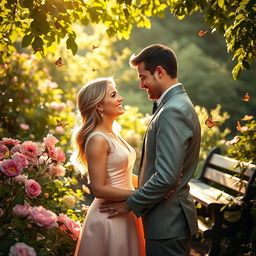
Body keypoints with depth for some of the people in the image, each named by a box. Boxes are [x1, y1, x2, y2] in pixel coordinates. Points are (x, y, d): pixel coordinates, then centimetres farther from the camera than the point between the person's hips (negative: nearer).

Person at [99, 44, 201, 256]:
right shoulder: (179, 104, 13)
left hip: (167, 223, -10)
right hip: (174, 217, 10)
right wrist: (136, 200, 13)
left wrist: (130, 204, -13)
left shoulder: (173, 111, -20)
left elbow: (166, 177, -25)